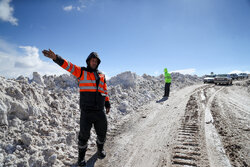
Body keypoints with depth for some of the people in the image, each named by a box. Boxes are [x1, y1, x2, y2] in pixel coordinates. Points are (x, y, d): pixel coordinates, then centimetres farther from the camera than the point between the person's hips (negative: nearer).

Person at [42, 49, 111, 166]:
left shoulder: (101, 75, 15)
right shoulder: (81, 72, 4)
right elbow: (68, 65, -10)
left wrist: (107, 104, 13)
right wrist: (56, 58, -25)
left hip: (99, 111, 4)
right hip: (86, 111, -3)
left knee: (102, 132, 13)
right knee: (84, 134, 2)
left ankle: (100, 149, 41)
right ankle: (81, 156, 25)